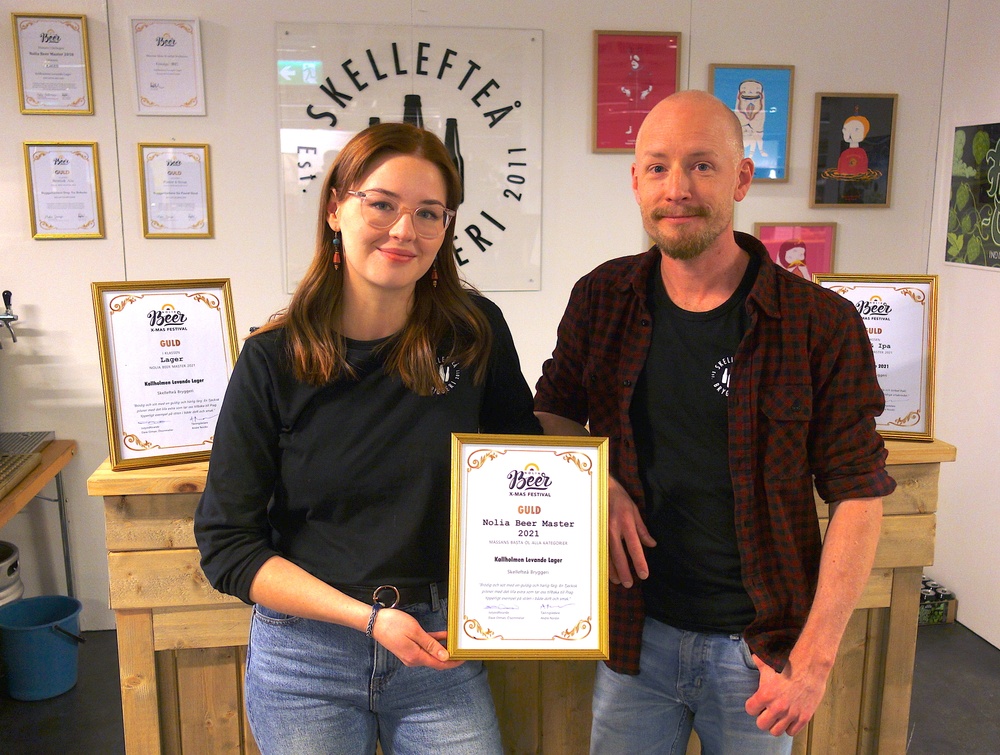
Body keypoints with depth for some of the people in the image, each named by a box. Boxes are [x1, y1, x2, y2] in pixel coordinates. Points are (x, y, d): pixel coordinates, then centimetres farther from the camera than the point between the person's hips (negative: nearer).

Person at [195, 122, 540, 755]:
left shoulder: (477, 334, -6)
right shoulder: (275, 360, -10)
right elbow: (226, 545, -8)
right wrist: (368, 617, -16)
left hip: (440, 651, 1)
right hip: (306, 658, -1)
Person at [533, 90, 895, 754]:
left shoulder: (822, 324, -12)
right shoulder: (602, 299, -3)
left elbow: (859, 495, -8)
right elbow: (553, 412, 10)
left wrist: (815, 657, -12)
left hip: (757, 646, -1)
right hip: (635, 630, 2)